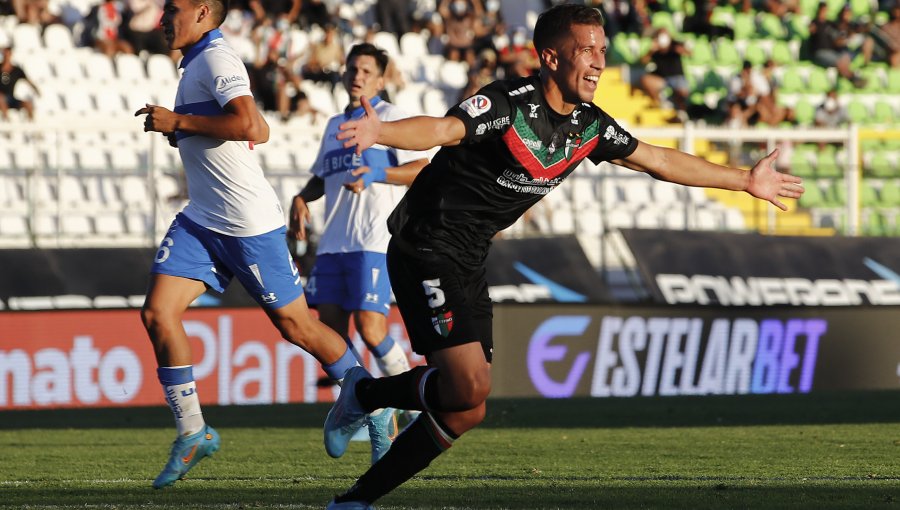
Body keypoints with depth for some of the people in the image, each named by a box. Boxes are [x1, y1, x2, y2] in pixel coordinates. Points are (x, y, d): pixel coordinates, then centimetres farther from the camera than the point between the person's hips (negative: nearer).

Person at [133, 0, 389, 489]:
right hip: (200, 219, 9)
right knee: (157, 312, -7)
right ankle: (191, 432, 0)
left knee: (295, 325, 2)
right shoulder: (196, 63, 15)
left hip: (248, 223, -9)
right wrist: (181, 131, 13)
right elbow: (258, 129, 23)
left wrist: (178, 122, -22)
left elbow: (250, 125, -31)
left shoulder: (217, 59, -15)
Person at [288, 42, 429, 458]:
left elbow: (422, 170, -9)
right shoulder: (335, 125, 22)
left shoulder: (389, 117, 0)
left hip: (373, 241, -7)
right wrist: (301, 200, 13)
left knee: (370, 328, -14)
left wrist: (376, 175, -20)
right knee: (331, 329, -1)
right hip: (333, 242, 7)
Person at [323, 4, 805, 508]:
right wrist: (380, 132, -57)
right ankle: (366, 393, 5)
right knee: (468, 388, -21)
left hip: (469, 264, 8)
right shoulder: (510, 103, -20)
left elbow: (659, 160, 18)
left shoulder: (588, 126, 4)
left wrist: (746, 181, 24)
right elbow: (441, 129, -36)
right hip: (427, 252, -8)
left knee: (464, 409, 2)